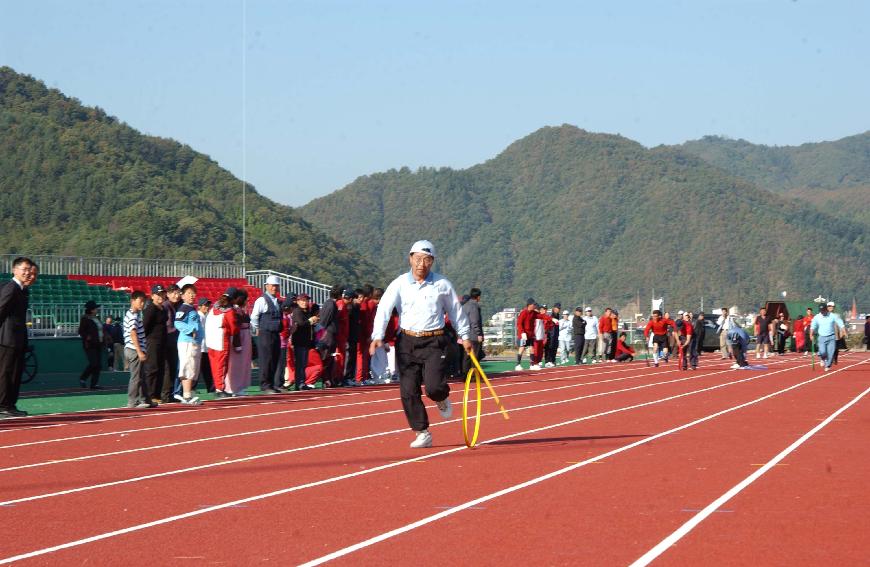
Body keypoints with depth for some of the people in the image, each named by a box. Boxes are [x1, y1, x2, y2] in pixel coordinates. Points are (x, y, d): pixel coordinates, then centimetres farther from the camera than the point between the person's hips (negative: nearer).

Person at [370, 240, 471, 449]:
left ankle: (442, 398, 21)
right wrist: (377, 336, -23)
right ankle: (422, 433, 11)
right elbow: (384, 309, -9)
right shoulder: (399, 284, 0)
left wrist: (465, 336, 21)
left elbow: (455, 311, 16)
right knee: (408, 391, -2)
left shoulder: (442, 285, 3)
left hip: (433, 343, -1)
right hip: (406, 342, 1)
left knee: (433, 387, -16)